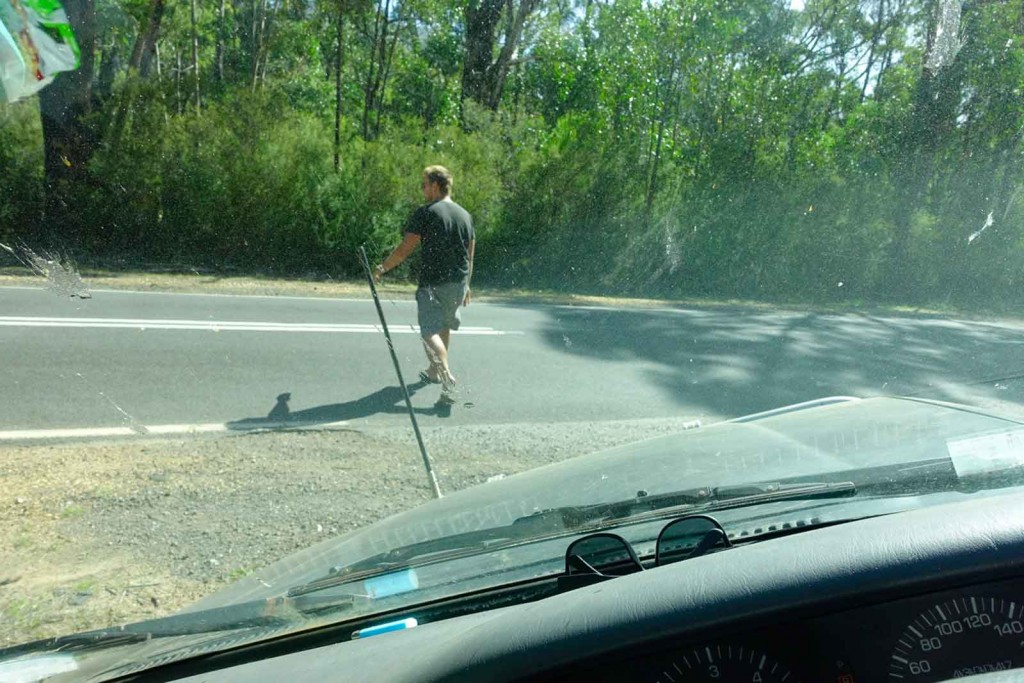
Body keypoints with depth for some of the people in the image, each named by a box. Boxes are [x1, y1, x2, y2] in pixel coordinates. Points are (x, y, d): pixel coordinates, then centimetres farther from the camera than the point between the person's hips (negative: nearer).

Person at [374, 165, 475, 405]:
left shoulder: (425, 213, -10)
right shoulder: (465, 215, 10)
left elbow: (404, 250, -11)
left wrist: (382, 268, 3)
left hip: (433, 283, -7)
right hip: (459, 283, 7)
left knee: (430, 331, -8)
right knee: (444, 327, 22)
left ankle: (448, 379, -27)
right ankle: (434, 371, 39)